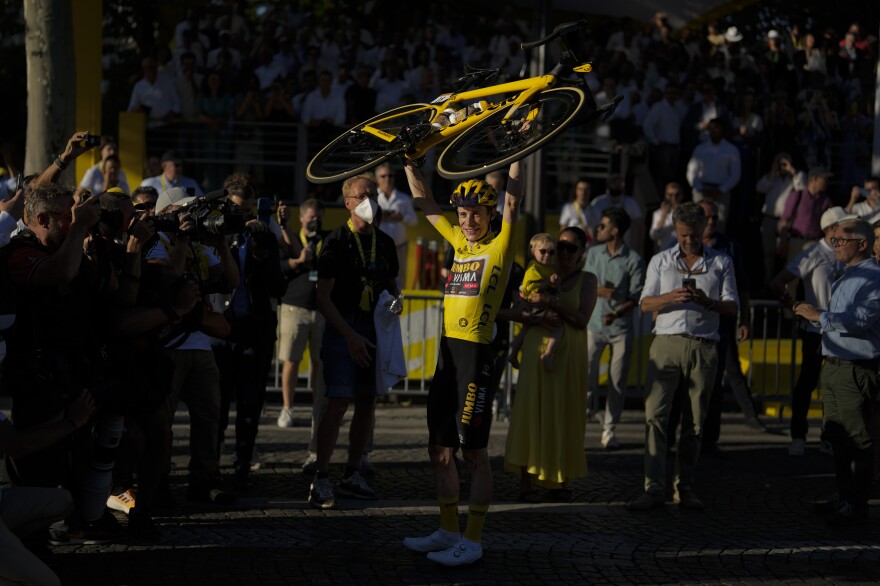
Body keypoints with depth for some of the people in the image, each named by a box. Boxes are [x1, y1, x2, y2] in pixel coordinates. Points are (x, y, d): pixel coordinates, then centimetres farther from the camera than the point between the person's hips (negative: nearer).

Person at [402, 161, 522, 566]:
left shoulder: (500, 246, -3)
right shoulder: (459, 241, 14)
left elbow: (512, 202, -16)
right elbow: (424, 202, 20)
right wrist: (408, 161, 17)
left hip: (476, 354, -7)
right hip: (447, 352, 8)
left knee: (474, 451, -4)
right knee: (439, 447, 11)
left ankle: (472, 541, 0)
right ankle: (448, 532, 22)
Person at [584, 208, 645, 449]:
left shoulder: (634, 260, -6)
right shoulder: (594, 253, 6)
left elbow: (636, 297, -7)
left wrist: (617, 313, -23)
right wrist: (599, 291, -14)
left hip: (621, 327, -2)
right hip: (594, 323, 2)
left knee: (618, 381, 2)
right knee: (585, 374, -6)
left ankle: (609, 428, 13)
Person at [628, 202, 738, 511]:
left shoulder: (721, 263, 12)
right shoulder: (660, 261, 13)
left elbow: (732, 307, 6)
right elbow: (645, 303, 6)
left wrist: (708, 302, -15)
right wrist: (670, 297, -14)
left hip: (703, 347, 0)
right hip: (667, 343, 0)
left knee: (695, 422, 3)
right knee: (655, 415, -10)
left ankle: (684, 486, 12)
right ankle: (654, 488, -11)